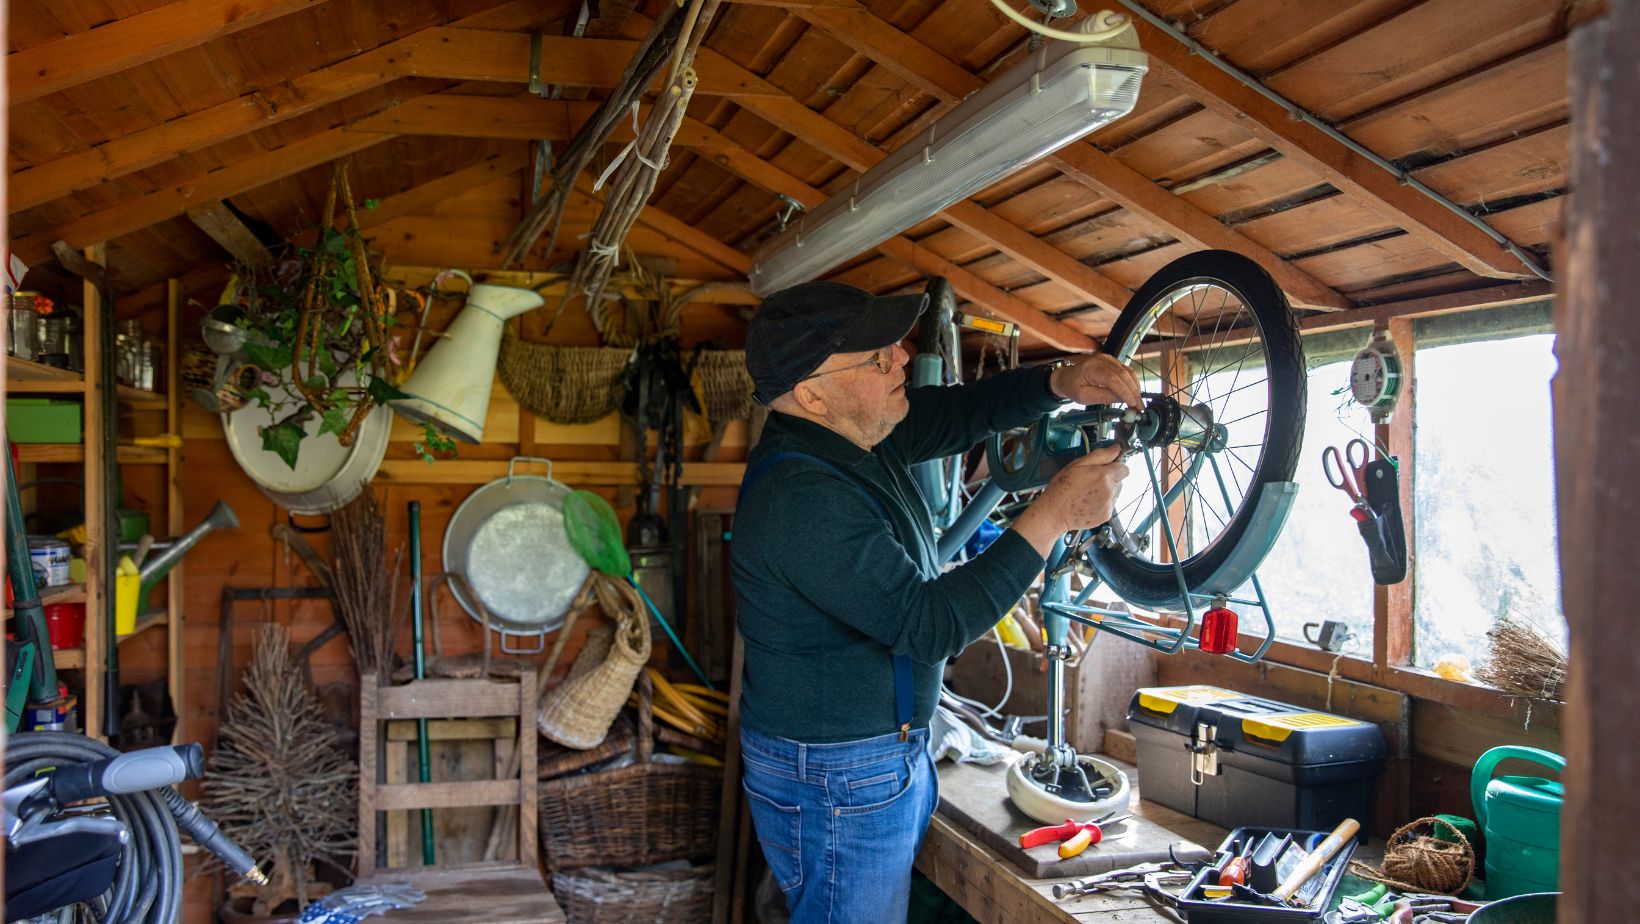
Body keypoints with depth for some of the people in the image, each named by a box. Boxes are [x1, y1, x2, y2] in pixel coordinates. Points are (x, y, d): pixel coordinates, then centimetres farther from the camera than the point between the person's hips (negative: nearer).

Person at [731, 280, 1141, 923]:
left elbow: (959, 412, 10)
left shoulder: (853, 432, 0)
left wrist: (1061, 383, -9)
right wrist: (1052, 516, -26)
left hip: (892, 750, 9)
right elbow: (931, 626, -29)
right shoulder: (800, 496, -29)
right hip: (836, 783, -9)